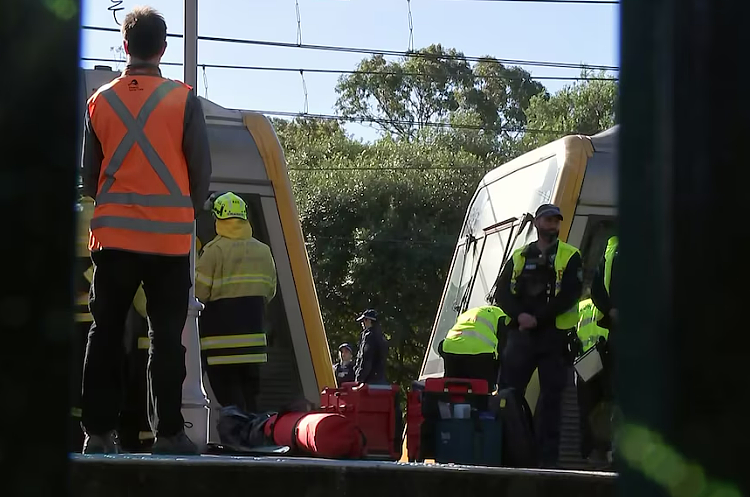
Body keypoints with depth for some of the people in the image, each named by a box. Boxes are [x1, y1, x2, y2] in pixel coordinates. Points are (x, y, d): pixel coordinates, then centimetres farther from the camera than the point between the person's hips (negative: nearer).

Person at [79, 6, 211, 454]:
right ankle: (170, 431, 0)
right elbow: (202, 168, -2)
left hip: (114, 234, 2)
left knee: (106, 334, 7)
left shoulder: (101, 101, 3)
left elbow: (89, 174, 9)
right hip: (171, 236, -2)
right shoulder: (184, 100, -5)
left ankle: (99, 430, 5)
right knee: (167, 337, 2)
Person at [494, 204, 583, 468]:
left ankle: (547, 458, 2)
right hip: (521, 335, 2)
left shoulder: (570, 257, 6)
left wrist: (538, 318, -14)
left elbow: (570, 295, -7)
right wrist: (520, 315, -12)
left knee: (552, 397, -1)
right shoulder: (519, 257, 15)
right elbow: (502, 293, 7)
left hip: (555, 337, -2)